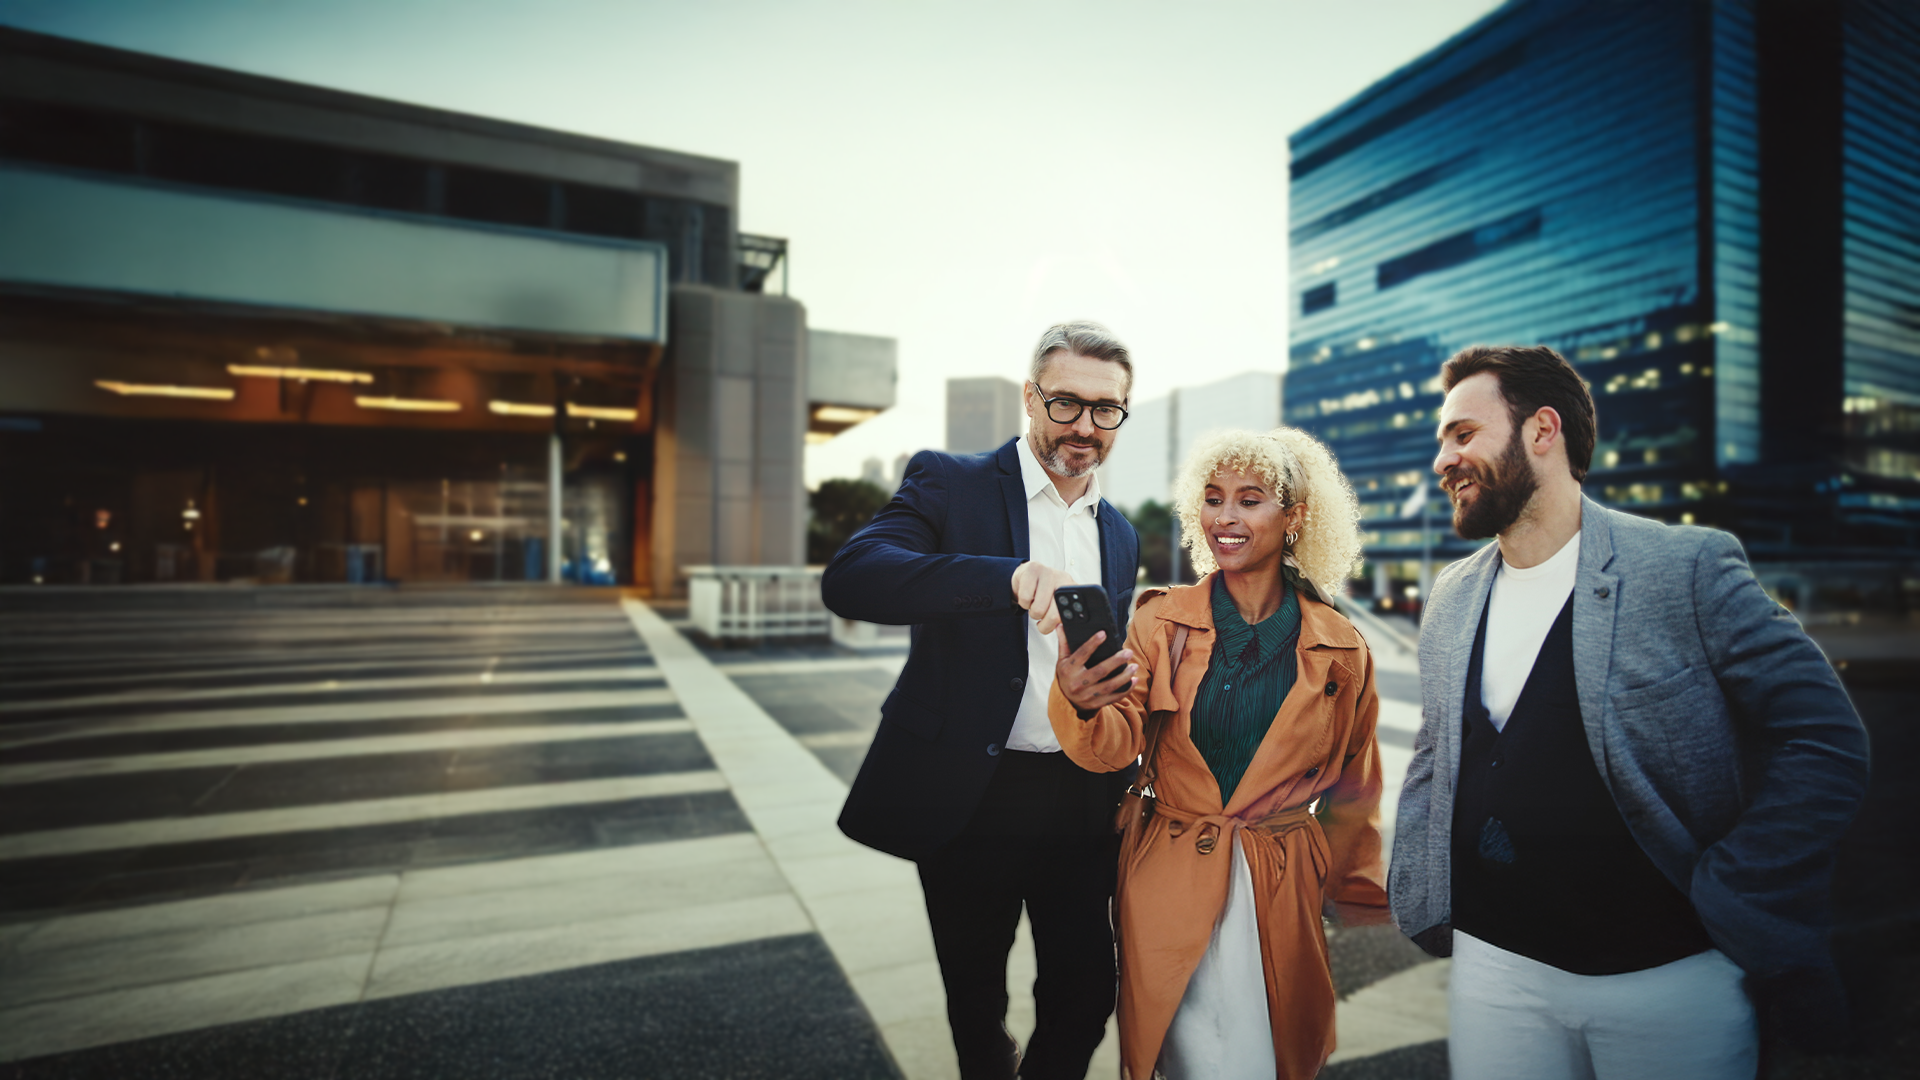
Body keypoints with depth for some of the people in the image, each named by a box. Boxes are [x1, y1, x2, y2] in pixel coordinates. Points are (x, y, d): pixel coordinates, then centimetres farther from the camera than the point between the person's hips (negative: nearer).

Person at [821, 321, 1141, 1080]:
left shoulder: (1120, 535, 10)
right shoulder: (950, 483, -7)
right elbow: (849, 578, -26)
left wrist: (1124, 789, 13)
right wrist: (1013, 576, -37)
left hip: (1079, 803, 4)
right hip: (969, 797, -3)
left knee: (1085, 998, 11)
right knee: (976, 1003, 16)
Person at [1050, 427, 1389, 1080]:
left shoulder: (1340, 650, -1)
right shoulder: (1163, 621, -4)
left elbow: (1352, 788, 10)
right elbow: (1115, 747, -12)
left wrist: (1356, 897, 17)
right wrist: (1080, 704, -33)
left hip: (1282, 889, 1)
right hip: (1168, 886, 0)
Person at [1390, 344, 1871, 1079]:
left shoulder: (1689, 566, -10)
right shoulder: (1452, 596, 4)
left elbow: (1825, 742, -9)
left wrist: (1720, 905, -12)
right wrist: (1420, 902, 2)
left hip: (1667, 977, -3)